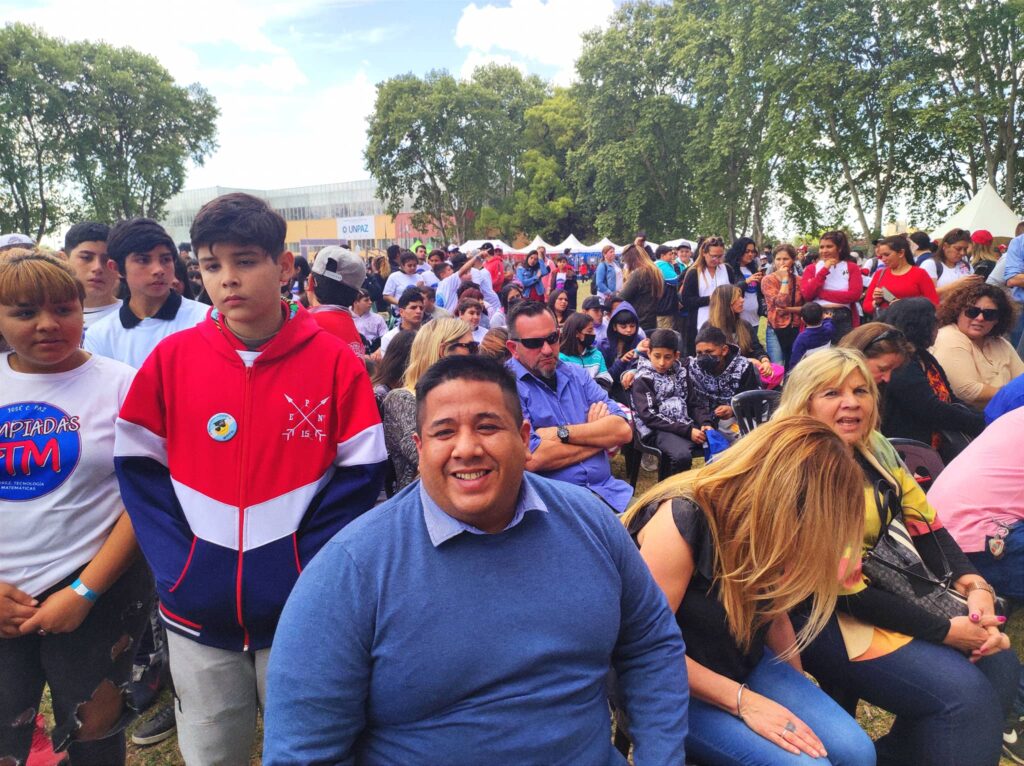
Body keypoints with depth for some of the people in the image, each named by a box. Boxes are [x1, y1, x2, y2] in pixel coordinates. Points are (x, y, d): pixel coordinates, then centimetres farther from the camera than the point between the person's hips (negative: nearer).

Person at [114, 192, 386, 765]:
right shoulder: (171, 358, -3)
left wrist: (312, 573, -13)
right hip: (198, 614, 2)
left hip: (301, 613, -1)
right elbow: (139, 468, 2)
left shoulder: (336, 362, -9)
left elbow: (360, 476, -7)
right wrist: (173, 566, -7)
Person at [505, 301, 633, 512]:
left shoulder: (577, 375, 13)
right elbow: (531, 459, -19)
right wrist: (597, 435, -3)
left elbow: (623, 430, 2)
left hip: (608, 491, 6)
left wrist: (562, 433, -13)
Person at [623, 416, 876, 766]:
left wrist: (802, 698, 14)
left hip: (747, 666, 7)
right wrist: (743, 701, -22)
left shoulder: (763, 521, -5)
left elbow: (774, 614, 9)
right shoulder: (680, 521, -29)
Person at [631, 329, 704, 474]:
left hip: (685, 425, 6)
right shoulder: (642, 379, -5)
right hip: (656, 430, -6)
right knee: (682, 455, -34)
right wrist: (687, 431, -18)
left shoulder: (681, 372, 13)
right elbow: (650, 417, -13)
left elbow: (692, 403, 16)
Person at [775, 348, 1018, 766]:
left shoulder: (875, 449, 4)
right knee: (964, 692, -18)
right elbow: (839, 591, -21)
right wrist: (945, 630, -17)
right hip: (819, 615, -9)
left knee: (998, 664, 3)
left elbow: (925, 524, 6)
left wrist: (975, 587, -12)